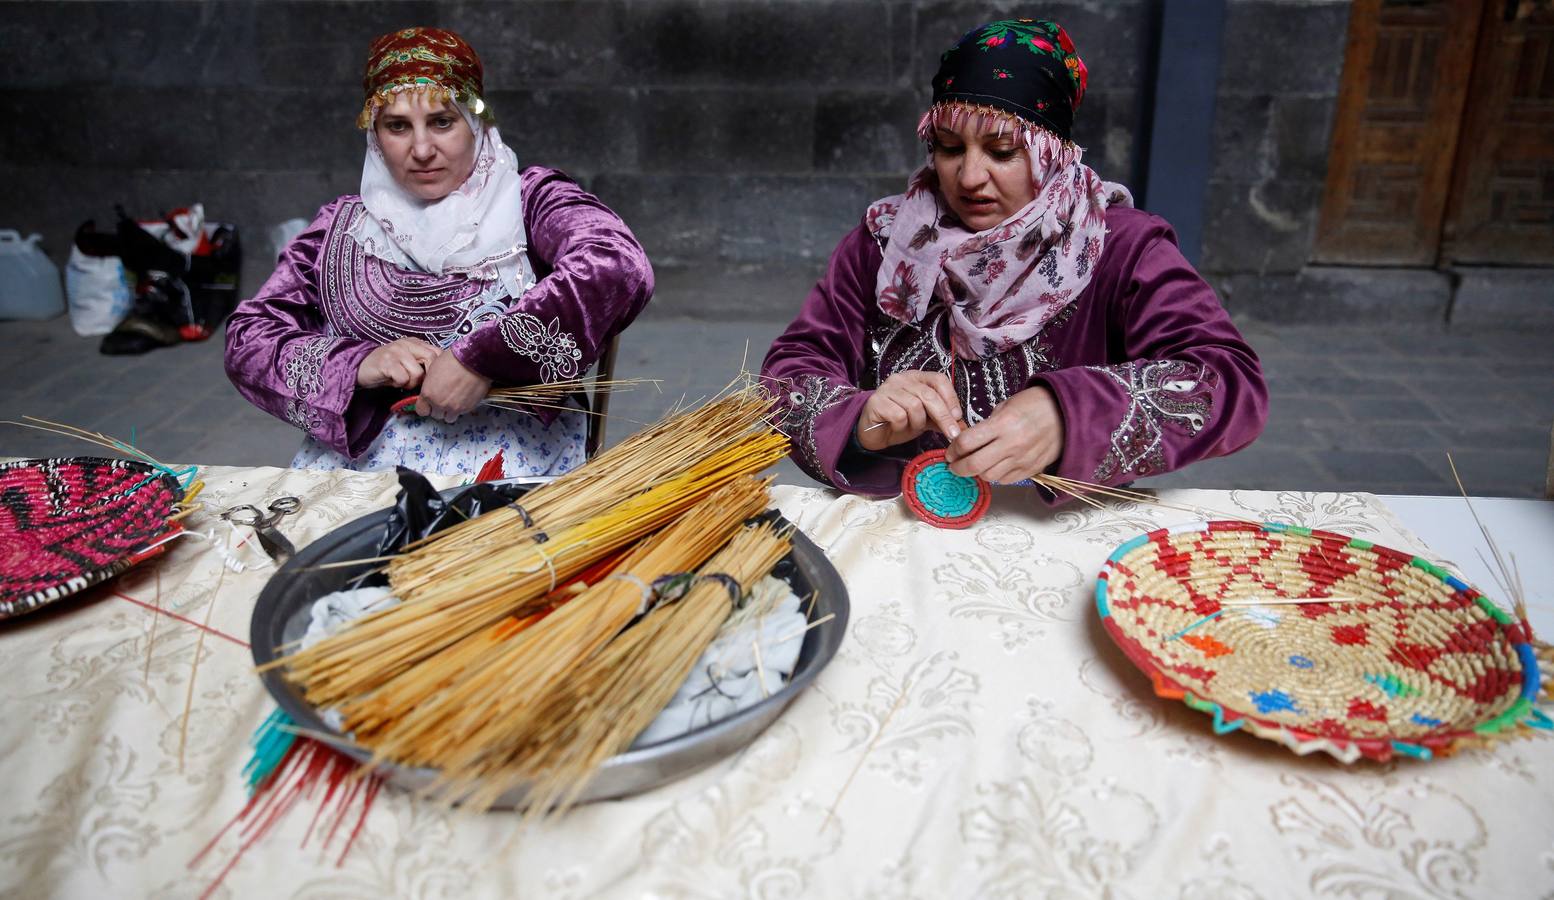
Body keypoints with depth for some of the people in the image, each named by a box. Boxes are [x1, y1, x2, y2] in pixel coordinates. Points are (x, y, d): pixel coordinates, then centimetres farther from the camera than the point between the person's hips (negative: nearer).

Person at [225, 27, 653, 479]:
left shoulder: (529, 199, 4)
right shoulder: (342, 226, 14)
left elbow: (620, 267, -17)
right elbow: (247, 339, 10)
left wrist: (480, 359, -21)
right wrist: (357, 364, -10)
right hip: (356, 456, 4)